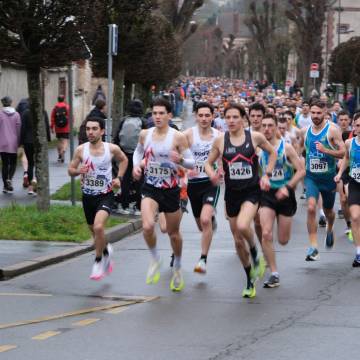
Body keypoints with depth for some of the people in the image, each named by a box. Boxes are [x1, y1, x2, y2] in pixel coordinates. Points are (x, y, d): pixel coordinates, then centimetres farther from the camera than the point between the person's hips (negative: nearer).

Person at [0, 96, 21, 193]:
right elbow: (19, 129, -2)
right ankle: (9, 179, -13)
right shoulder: (16, 114, -2)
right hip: (13, 143, 1)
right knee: (13, 163, 12)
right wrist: (19, 143, 6)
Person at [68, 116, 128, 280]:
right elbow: (70, 170, 3)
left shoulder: (112, 149, -9)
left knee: (98, 226, -25)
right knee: (95, 231, 17)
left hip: (105, 195, -3)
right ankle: (106, 251, 49)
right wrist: (78, 171, -18)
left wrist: (119, 177, 1)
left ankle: (99, 261, -6)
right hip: (88, 196, 3)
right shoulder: (81, 150, -7)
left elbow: (124, 160, 13)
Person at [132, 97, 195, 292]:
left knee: (173, 232, 13)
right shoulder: (145, 134, -1)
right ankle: (155, 259, 3)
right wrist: (136, 165, 0)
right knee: (147, 226, -24)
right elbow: (138, 151, 20)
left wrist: (180, 160, -28)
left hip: (171, 189, -1)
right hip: (150, 188, 1)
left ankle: (177, 268, 37)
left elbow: (191, 163, -6)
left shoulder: (178, 137, -11)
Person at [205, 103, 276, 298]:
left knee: (242, 226, -30)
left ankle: (256, 255, 1)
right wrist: (212, 174, -13)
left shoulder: (255, 137, -5)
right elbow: (208, 163, 8)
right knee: (238, 240, 8)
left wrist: (267, 175, 1)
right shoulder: (220, 140, -2)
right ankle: (250, 280, 26)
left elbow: (272, 153, 11)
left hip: (252, 191, -3)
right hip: (232, 193, 3)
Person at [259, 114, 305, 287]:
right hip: (266, 194, 1)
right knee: (266, 234, -17)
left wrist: (287, 187, -21)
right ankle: (274, 274, -8)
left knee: (283, 240, 7)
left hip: (285, 195, -1)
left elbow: (301, 171, -10)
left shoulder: (286, 147, -9)